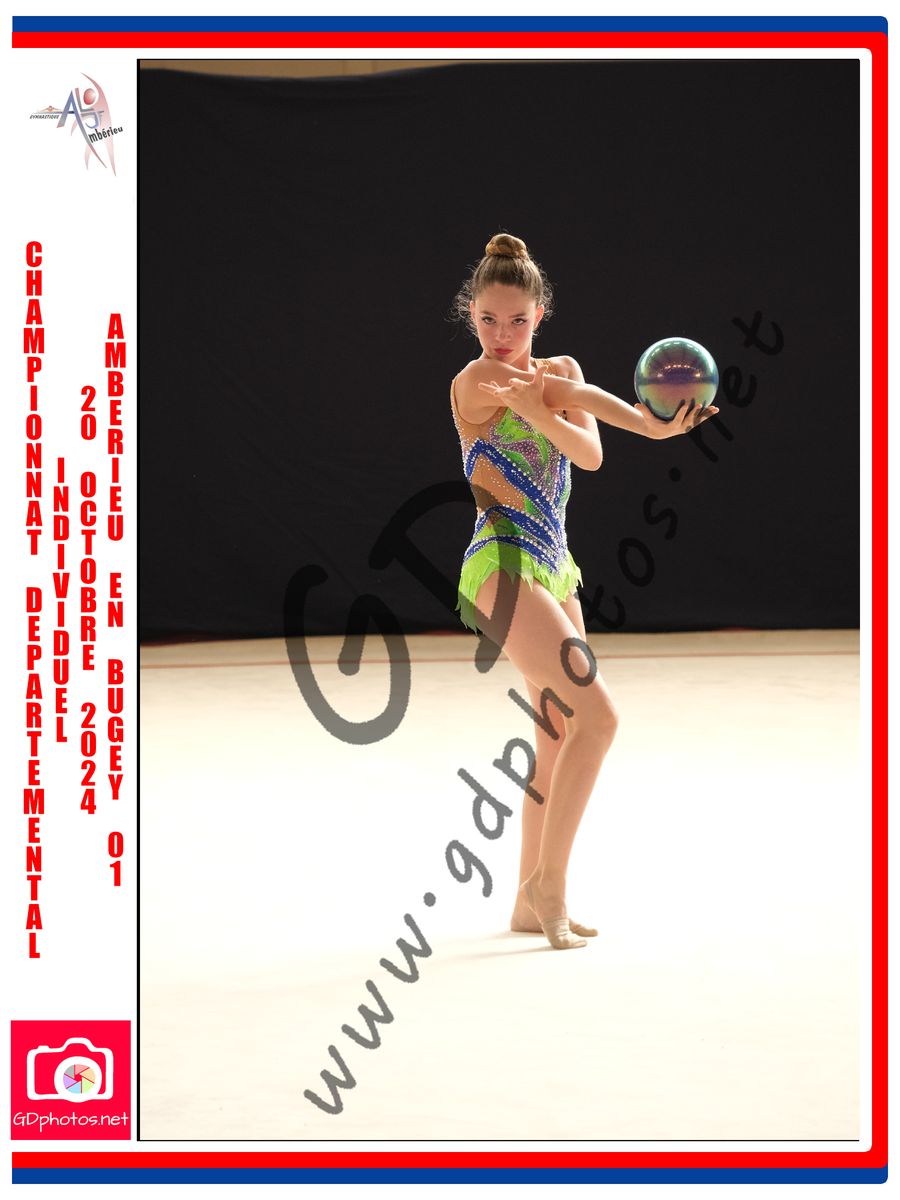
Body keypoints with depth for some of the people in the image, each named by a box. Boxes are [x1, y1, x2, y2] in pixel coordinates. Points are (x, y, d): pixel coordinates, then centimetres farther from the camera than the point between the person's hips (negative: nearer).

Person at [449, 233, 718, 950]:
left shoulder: (561, 372, 11)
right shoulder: (476, 382, -9)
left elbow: (590, 453, -8)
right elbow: (583, 400, -20)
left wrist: (538, 411, -24)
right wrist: (651, 423, -21)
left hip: (553, 567, 8)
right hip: (503, 567, -8)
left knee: (560, 740, 10)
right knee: (596, 713, -19)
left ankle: (533, 903, 17)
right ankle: (548, 882, -12)